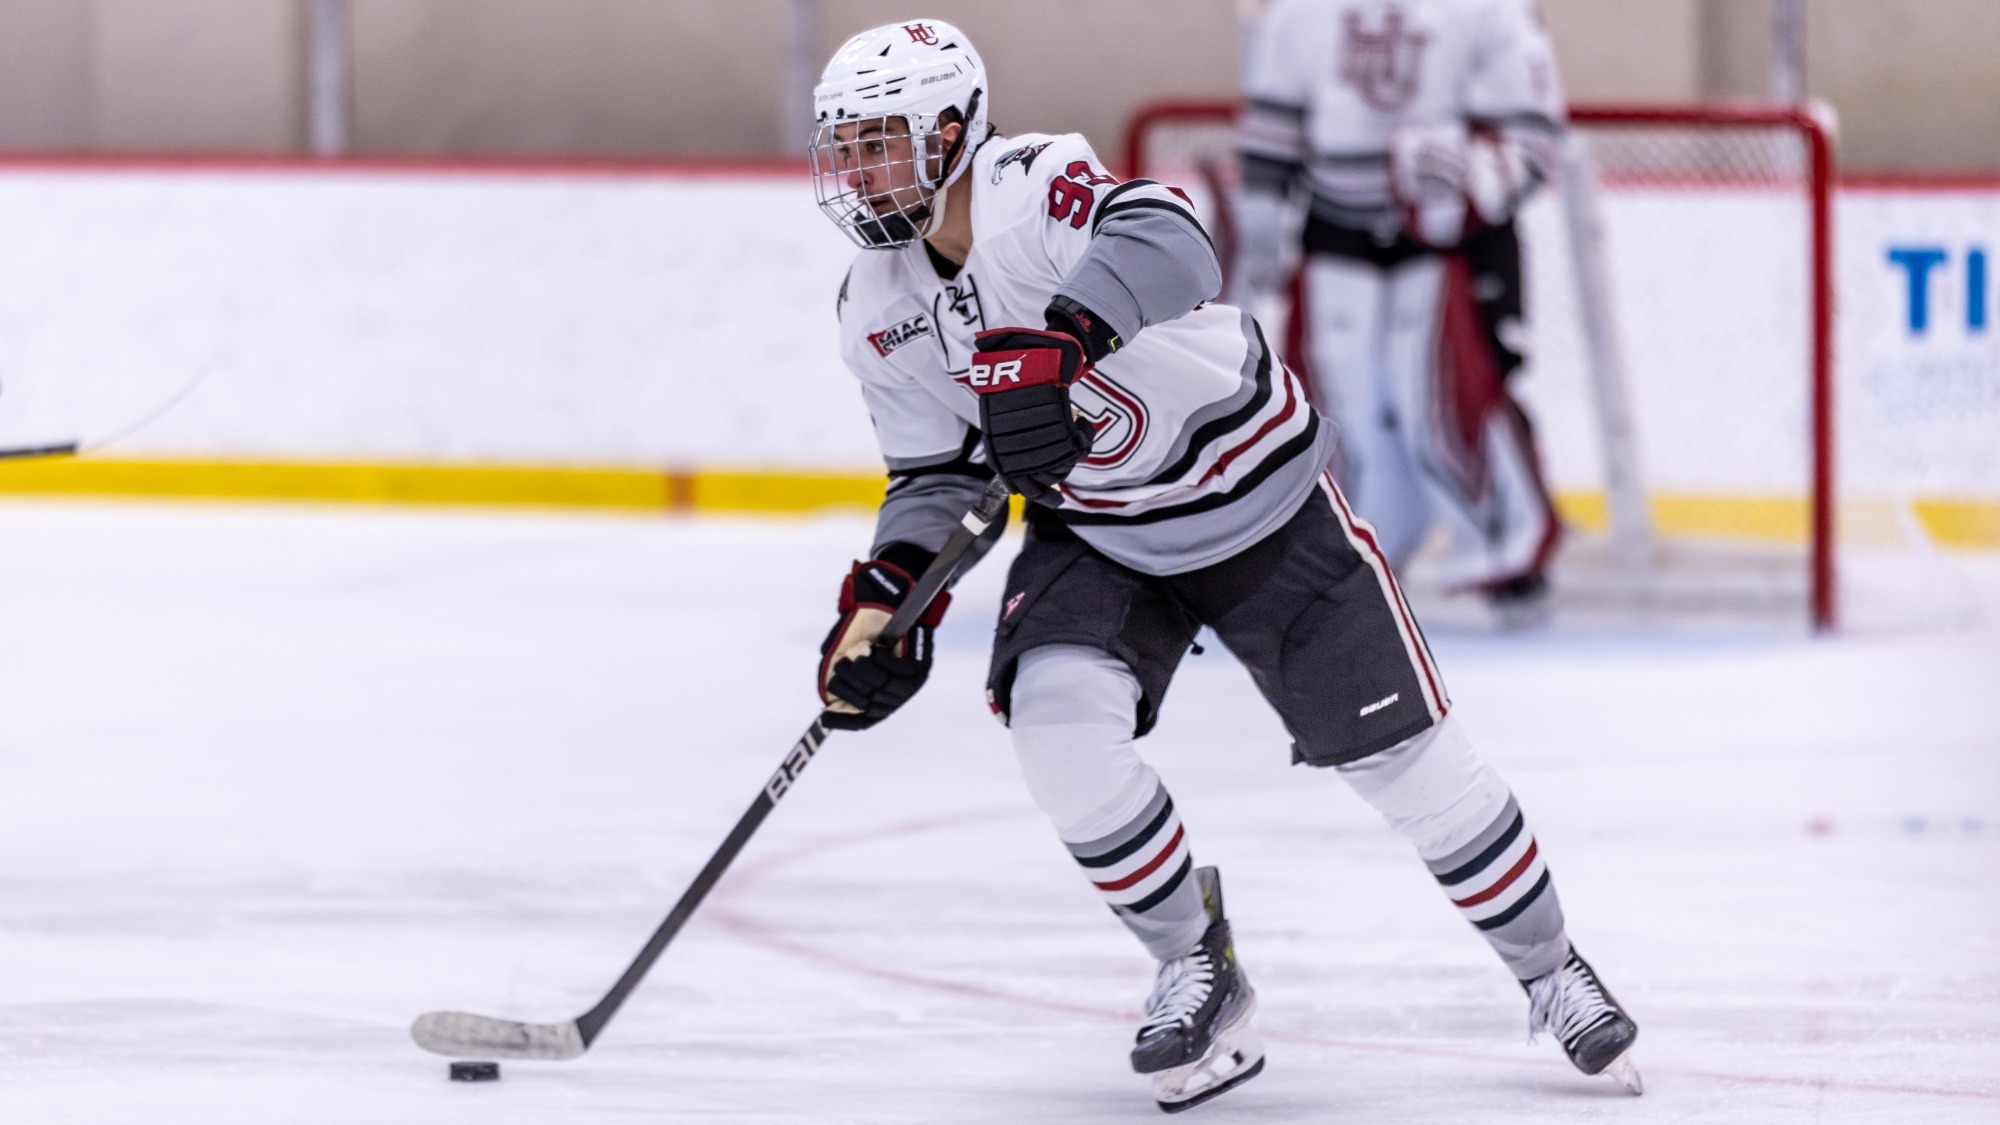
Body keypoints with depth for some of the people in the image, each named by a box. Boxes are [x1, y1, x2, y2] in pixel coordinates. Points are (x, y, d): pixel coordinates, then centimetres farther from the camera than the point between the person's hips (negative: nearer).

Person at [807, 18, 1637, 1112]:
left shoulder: (1035, 187, -27)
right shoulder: (876, 313, -5)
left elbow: (1165, 243, -48)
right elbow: (936, 469, 5)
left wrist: (1053, 344, -63)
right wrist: (883, 594, -11)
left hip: (1260, 502, -5)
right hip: (1095, 537, 5)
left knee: (1397, 747, -1)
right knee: (1056, 714, -22)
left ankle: (1549, 968, 20)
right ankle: (1198, 970, -3)